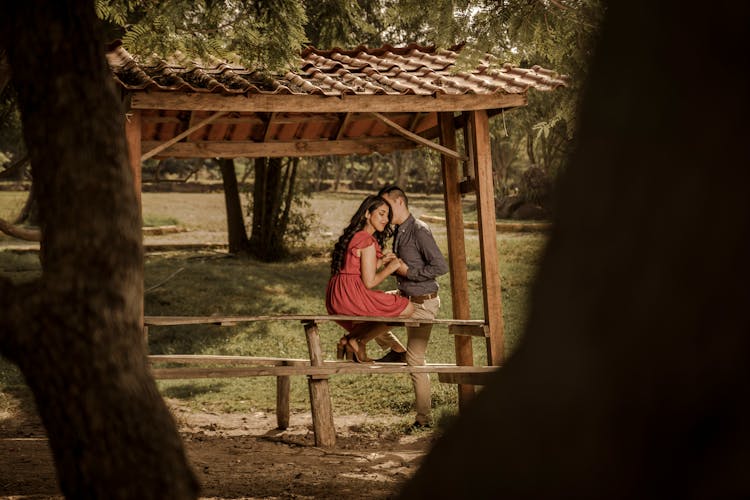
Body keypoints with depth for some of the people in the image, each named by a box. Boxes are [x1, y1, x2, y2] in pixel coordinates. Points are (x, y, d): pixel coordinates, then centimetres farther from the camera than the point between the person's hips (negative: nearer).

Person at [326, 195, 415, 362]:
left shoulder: (352, 236, 17)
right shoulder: (367, 241, -14)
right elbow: (369, 282, -16)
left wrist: (380, 261, 11)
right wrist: (391, 267, -2)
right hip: (352, 296, -10)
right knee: (407, 308, -4)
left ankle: (347, 341, 13)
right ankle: (358, 341, -2)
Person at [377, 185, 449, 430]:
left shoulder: (419, 230, -19)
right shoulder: (399, 231, 9)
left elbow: (441, 266, -24)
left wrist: (407, 272, -20)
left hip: (423, 302, -9)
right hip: (406, 297, 9)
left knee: (415, 360, -5)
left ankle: (424, 418, 5)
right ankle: (396, 351, 12)